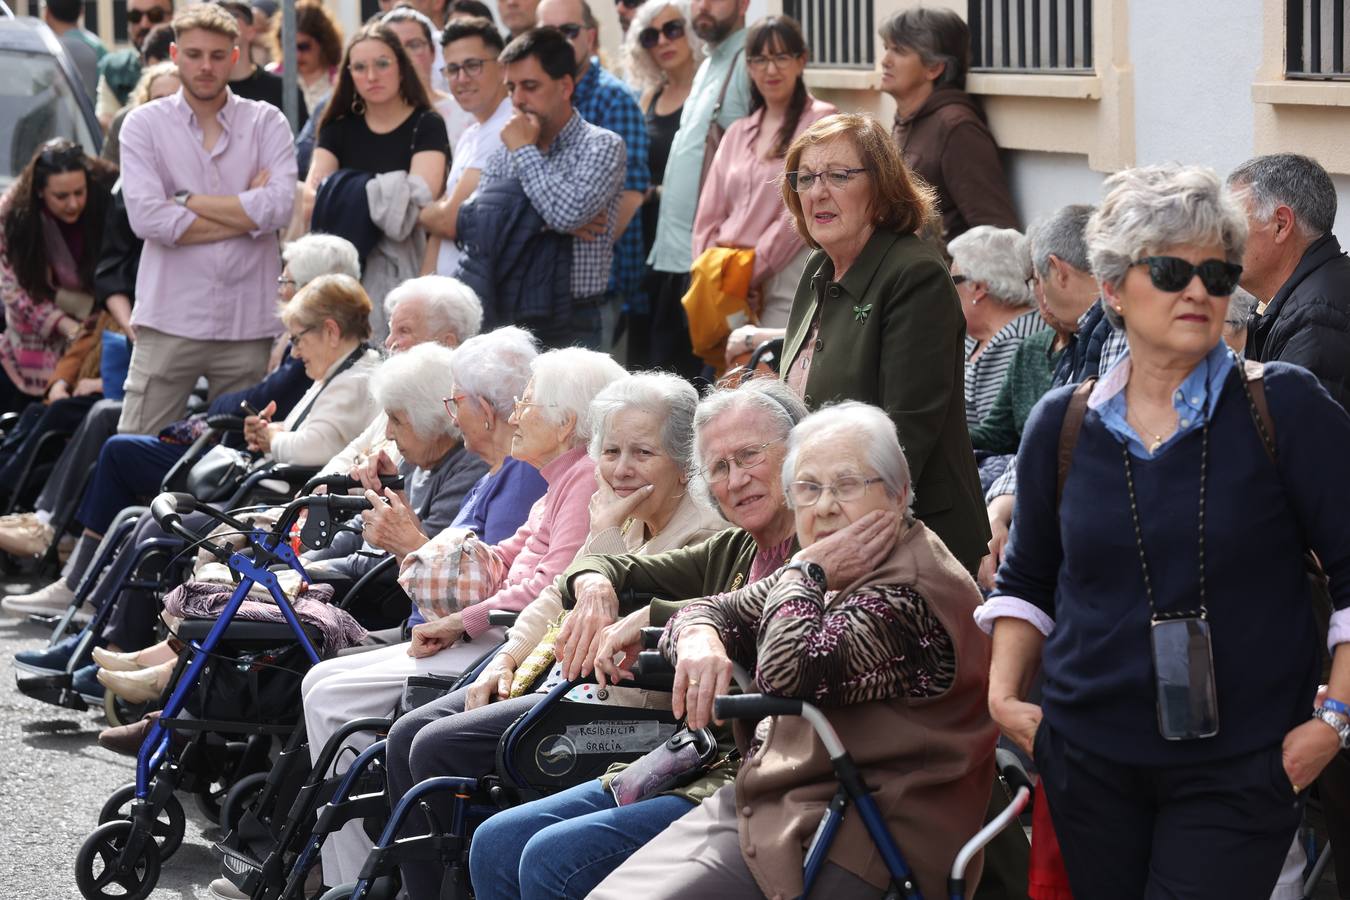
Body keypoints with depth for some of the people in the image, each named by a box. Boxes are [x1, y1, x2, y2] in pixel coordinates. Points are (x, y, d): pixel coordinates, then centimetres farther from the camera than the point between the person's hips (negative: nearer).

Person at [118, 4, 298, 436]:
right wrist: (246, 214, -8)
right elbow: (148, 218, -12)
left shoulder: (267, 122, 6)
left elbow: (278, 206, -10)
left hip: (247, 322, 1)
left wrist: (188, 201, -7)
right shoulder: (145, 124, 3)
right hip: (170, 320, -1)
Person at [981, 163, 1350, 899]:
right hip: (1091, 767, 3)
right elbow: (1026, 580, 19)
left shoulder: (1285, 409, -5)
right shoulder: (1061, 425, 6)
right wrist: (1004, 694, 8)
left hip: (1239, 774, -3)